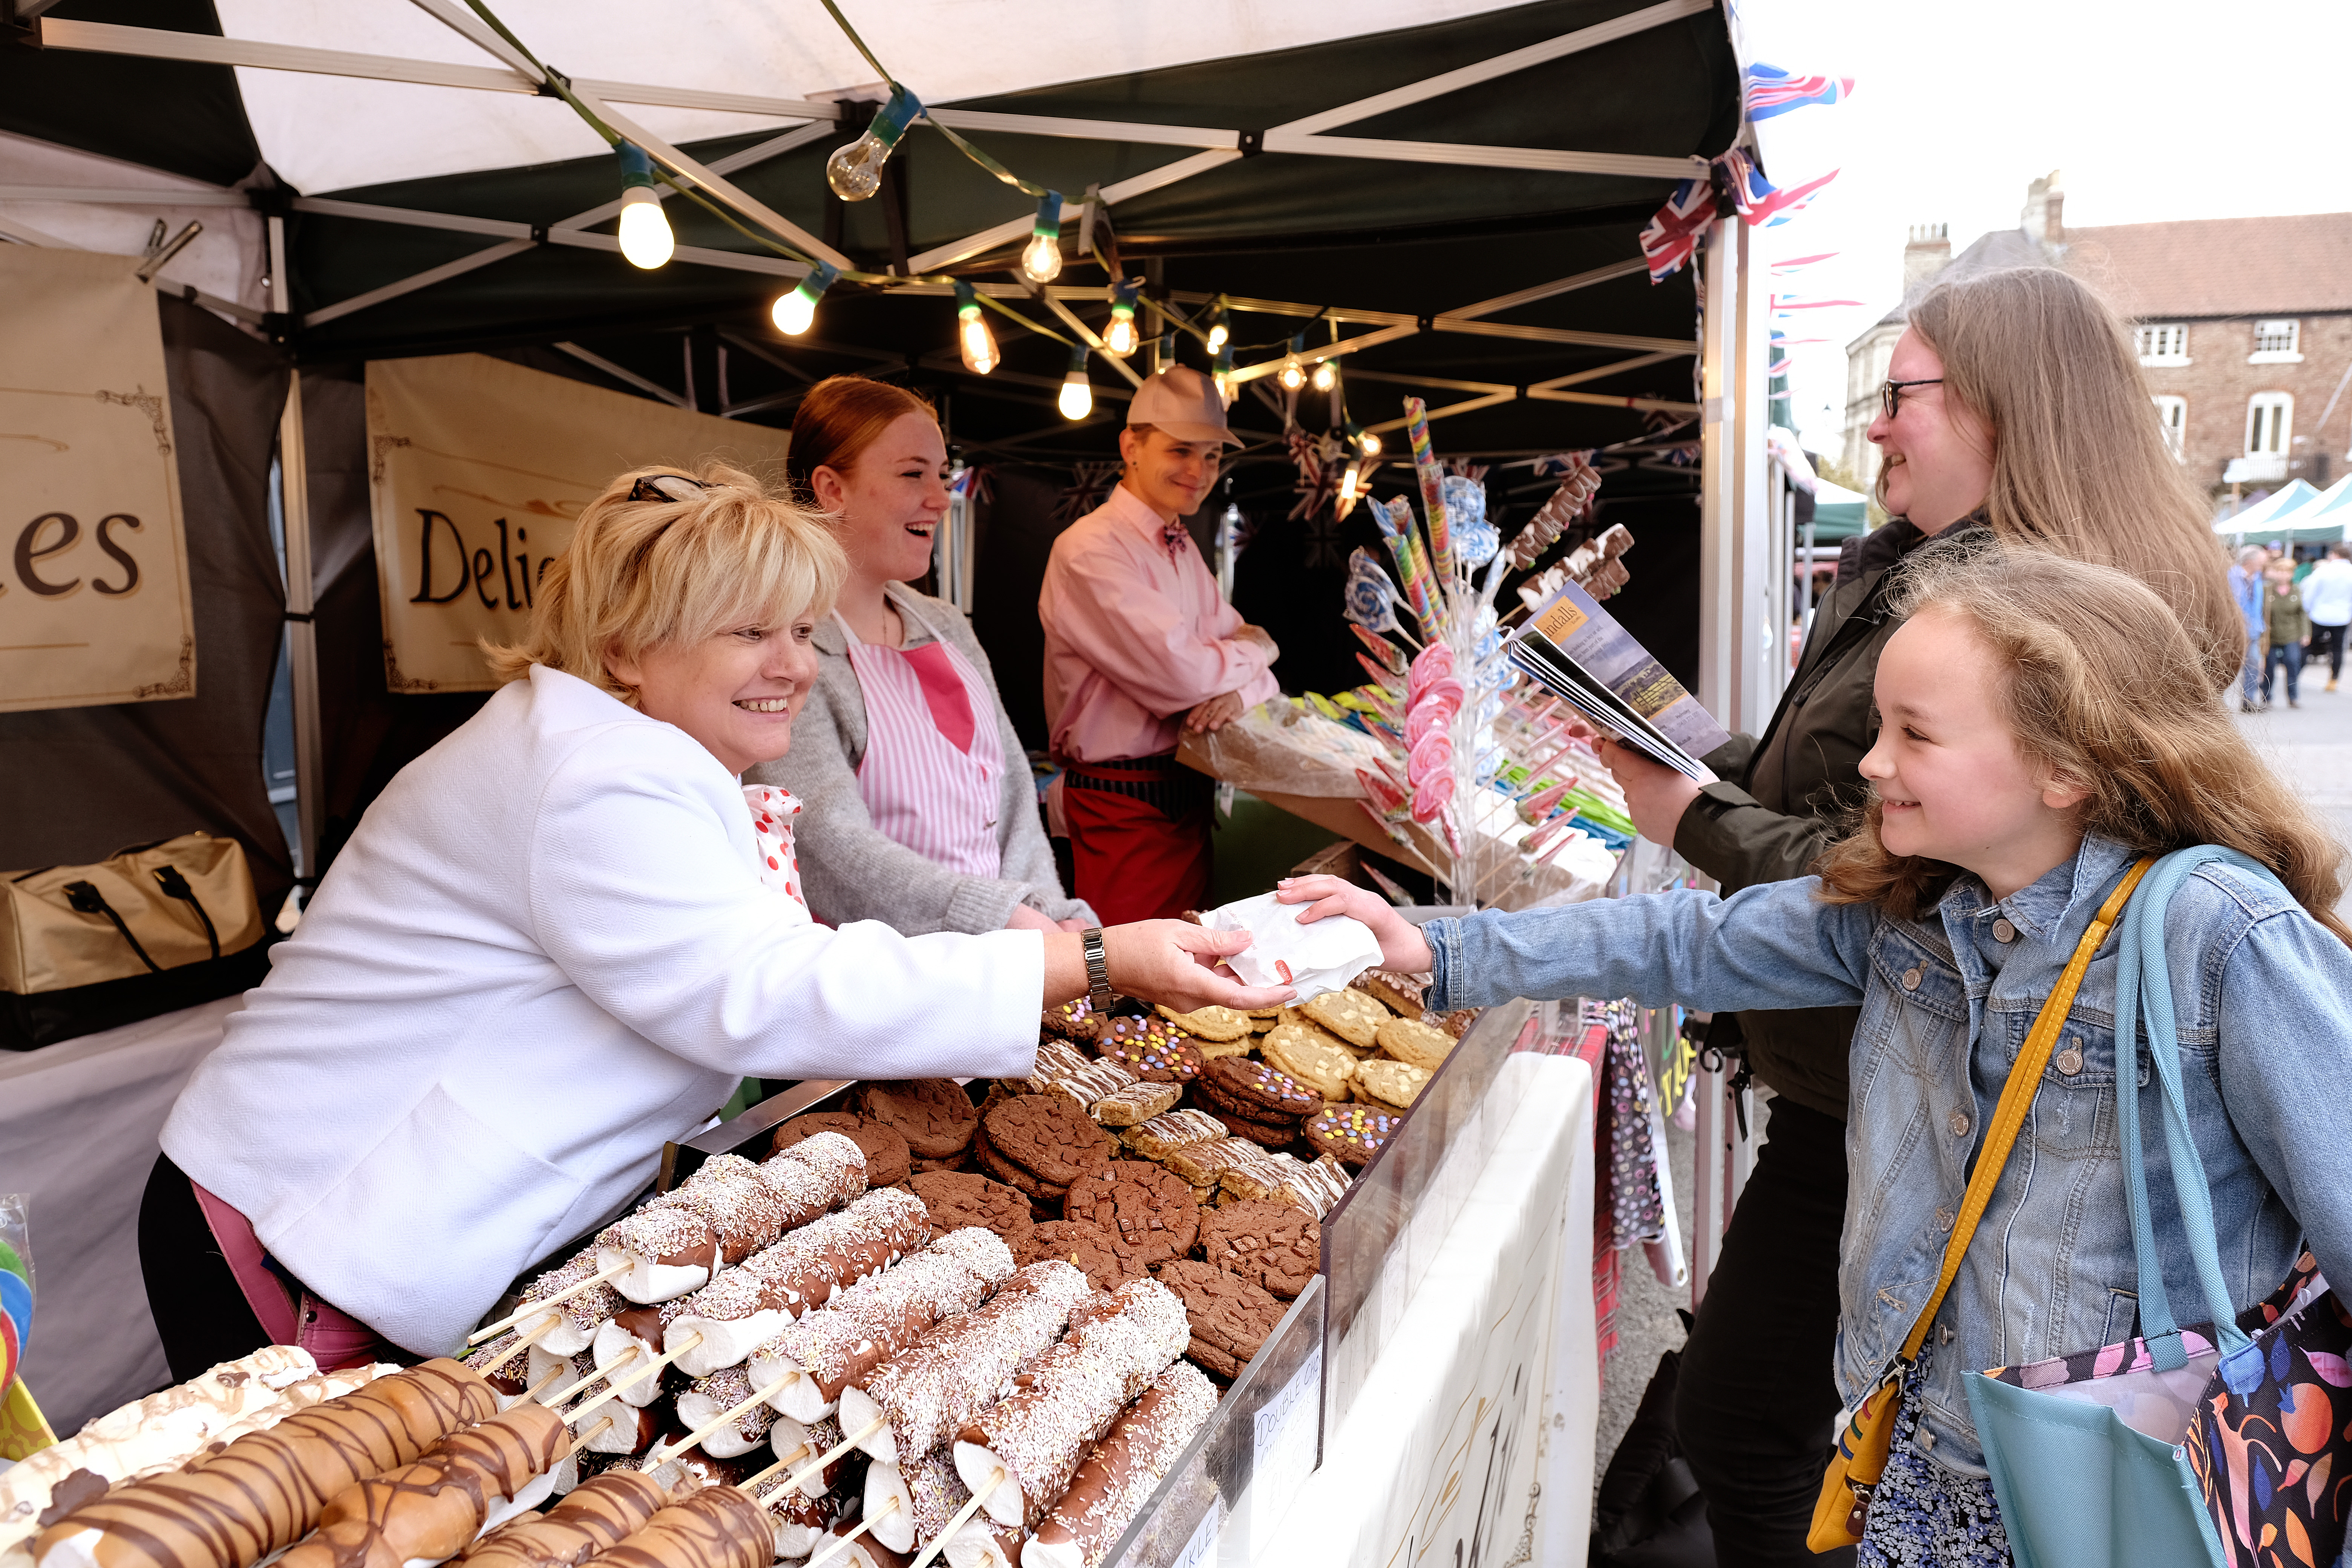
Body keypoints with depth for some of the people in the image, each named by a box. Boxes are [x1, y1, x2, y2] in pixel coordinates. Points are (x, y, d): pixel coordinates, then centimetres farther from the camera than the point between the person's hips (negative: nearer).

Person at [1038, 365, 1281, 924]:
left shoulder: (1184, 552, 15)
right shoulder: (1091, 550, -16)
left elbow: (1248, 650, 13)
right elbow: (1180, 671, -24)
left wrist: (1241, 690, -11)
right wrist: (1253, 652, -4)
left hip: (1188, 793, 9)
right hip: (1124, 805, -8)